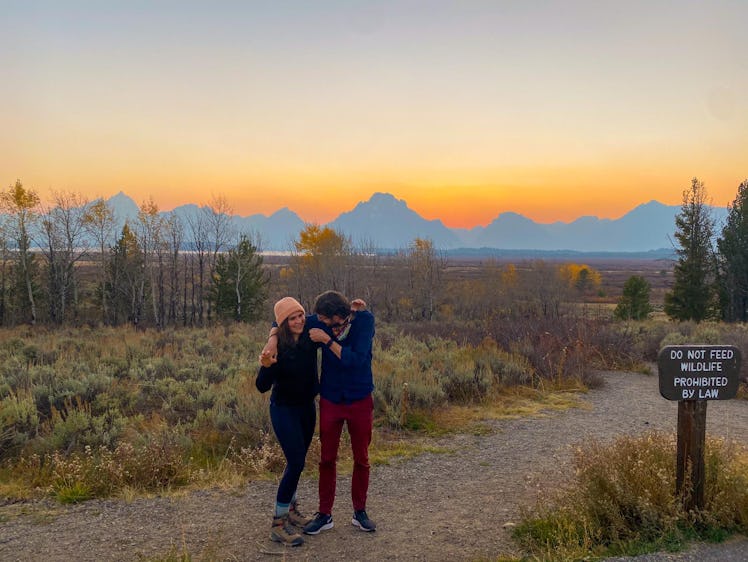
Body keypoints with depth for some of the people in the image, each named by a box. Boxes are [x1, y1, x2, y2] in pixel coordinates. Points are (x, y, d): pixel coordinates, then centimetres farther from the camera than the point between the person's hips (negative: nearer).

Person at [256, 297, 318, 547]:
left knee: (297, 461, 16)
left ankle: (291, 510, 34)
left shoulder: (310, 337, -9)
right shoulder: (277, 347, -22)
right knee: (296, 462, -11)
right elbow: (262, 387, -23)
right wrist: (265, 366, -42)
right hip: (284, 410, -6)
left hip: (307, 407, 6)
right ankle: (278, 524, -2)